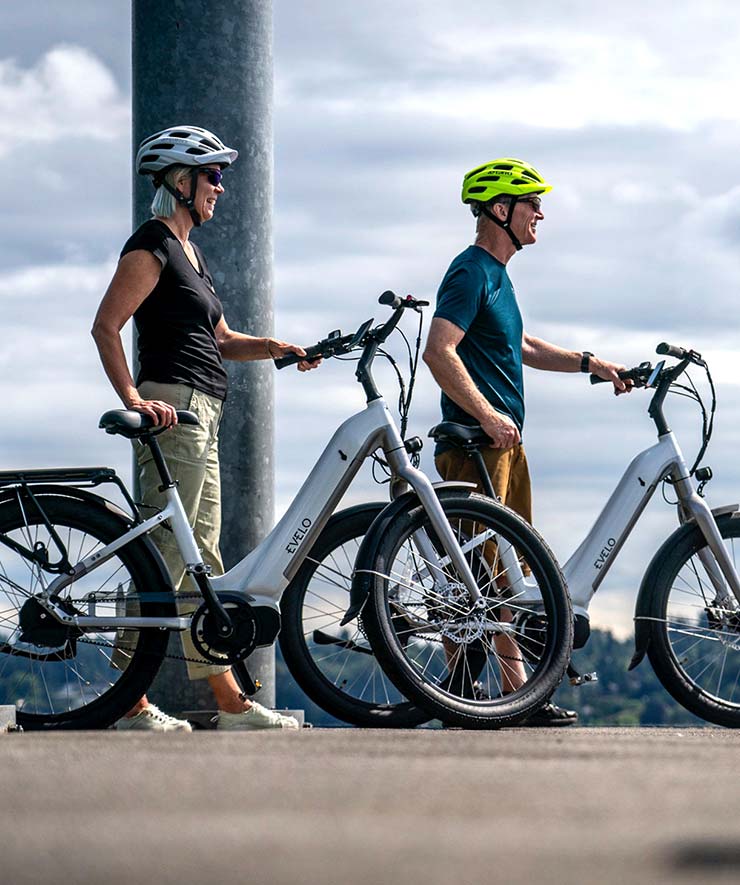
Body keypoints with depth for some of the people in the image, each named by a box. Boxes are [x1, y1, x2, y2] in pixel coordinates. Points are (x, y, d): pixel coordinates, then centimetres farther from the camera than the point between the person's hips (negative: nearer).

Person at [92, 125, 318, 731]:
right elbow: (106, 326, -16)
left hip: (200, 415, 10)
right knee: (167, 556, -12)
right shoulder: (152, 244, -8)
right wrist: (132, 398, -25)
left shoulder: (188, 251, 21)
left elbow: (220, 340, 23)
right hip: (172, 407, -10)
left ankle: (230, 702, 11)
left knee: (201, 562, 9)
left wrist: (275, 348, 6)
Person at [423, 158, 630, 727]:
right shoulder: (471, 272, -12)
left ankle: (518, 690, 12)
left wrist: (589, 363, 25)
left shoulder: (496, 274, 19)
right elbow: (439, 352, -22)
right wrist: (487, 414, -24)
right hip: (475, 445, -10)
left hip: (503, 441, 10)